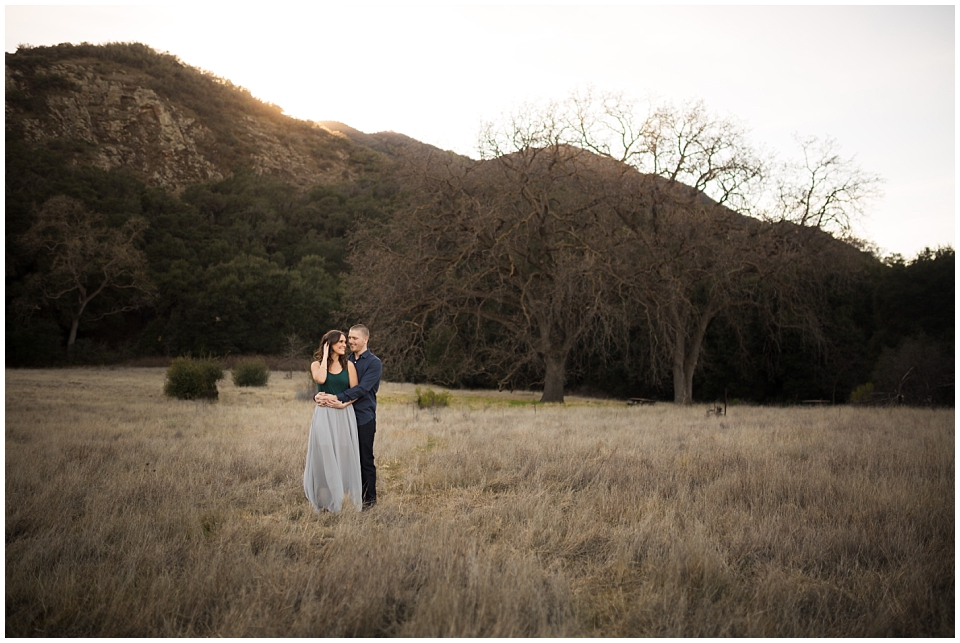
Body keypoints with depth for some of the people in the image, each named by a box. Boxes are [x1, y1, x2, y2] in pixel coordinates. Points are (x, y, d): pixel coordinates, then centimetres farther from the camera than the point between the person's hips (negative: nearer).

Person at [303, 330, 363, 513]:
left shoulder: (348, 365, 7)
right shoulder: (317, 365, 4)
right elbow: (320, 379, -19)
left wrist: (343, 403, -14)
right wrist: (326, 355, -9)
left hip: (344, 414, 1)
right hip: (324, 415, -1)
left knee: (344, 456, 2)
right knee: (324, 457, -1)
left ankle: (343, 499, 8)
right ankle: (323, 500, 6)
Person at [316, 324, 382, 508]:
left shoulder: (374, 363, -6)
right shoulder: (347, 361, 12)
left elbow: (361, 388, -19)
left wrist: (338, 398, -29)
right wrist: (320, 395, -16)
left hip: (364, 417, -5)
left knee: (365, 459, 2)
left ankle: (369, 498, 14)